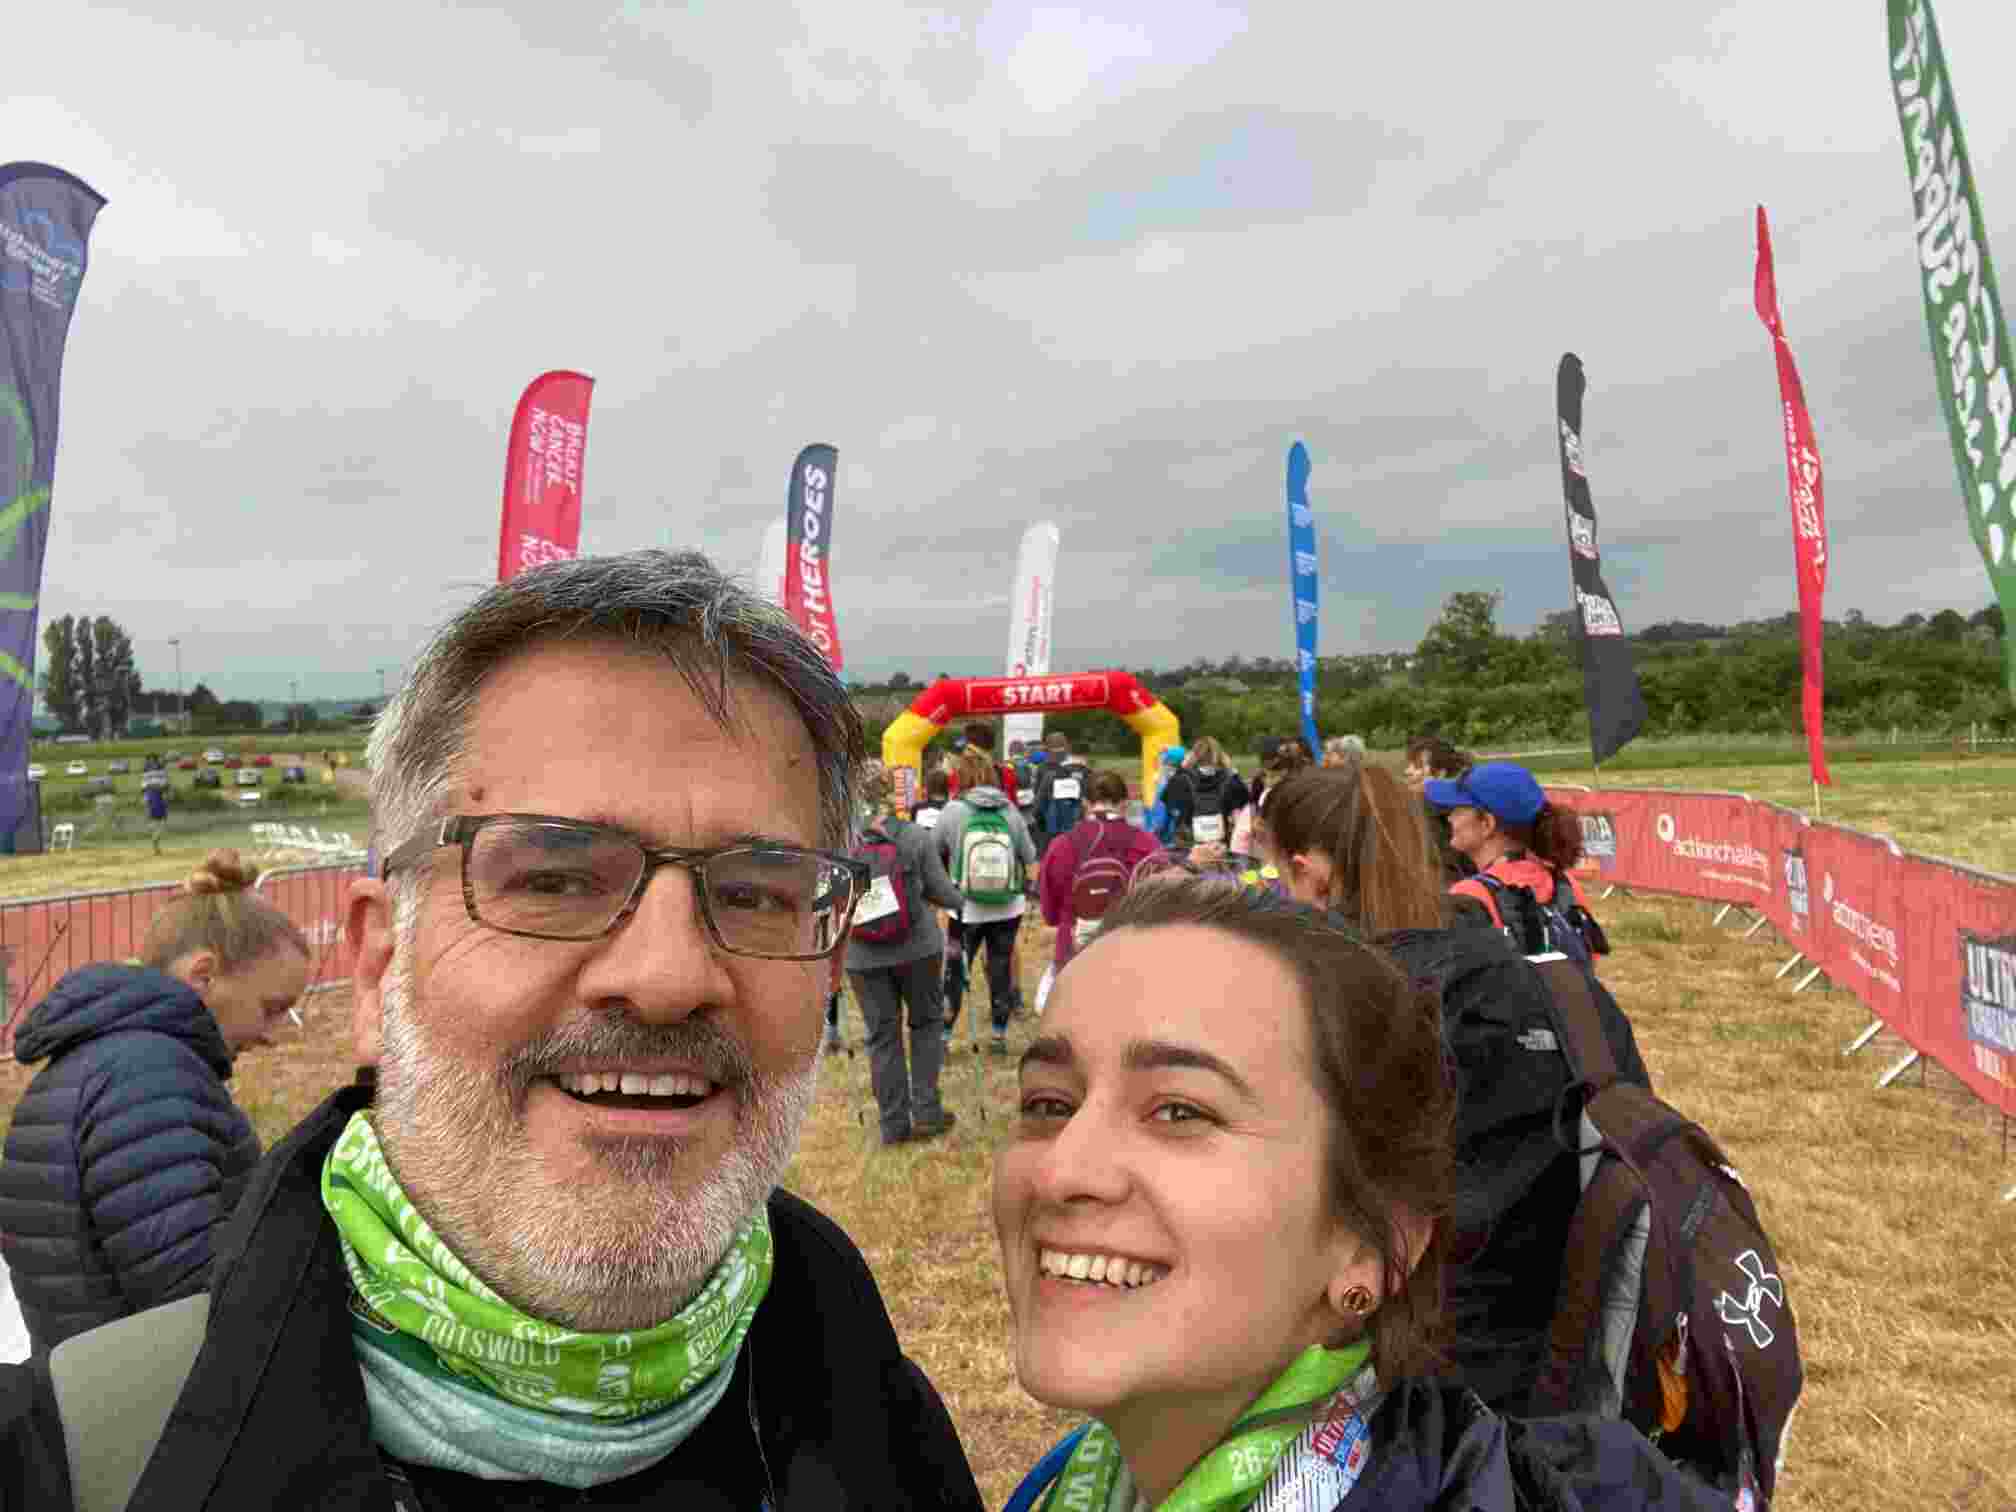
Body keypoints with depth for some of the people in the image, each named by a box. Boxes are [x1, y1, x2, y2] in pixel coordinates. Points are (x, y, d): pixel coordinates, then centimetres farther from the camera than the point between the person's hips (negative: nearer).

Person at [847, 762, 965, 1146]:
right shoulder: (915, 837, -9)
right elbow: (943, 893, -3)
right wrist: (963, 899, 18)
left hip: (863, 955, 1)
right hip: (916, 947, -1)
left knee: (882, 1035, 11)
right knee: (926, 1023, 19)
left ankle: (894, 1124, 17)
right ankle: (926, 1110, 17)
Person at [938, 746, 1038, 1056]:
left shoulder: (953, 811, -12)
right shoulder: (1010, 811, -7)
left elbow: (933, 852, -1)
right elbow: (1030, 857, 0)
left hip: (966, 909, -2)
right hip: (1008, 907, 2)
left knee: (955, 972, 10)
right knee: (1001, 968, 14)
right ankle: (1000, 1036, 24)